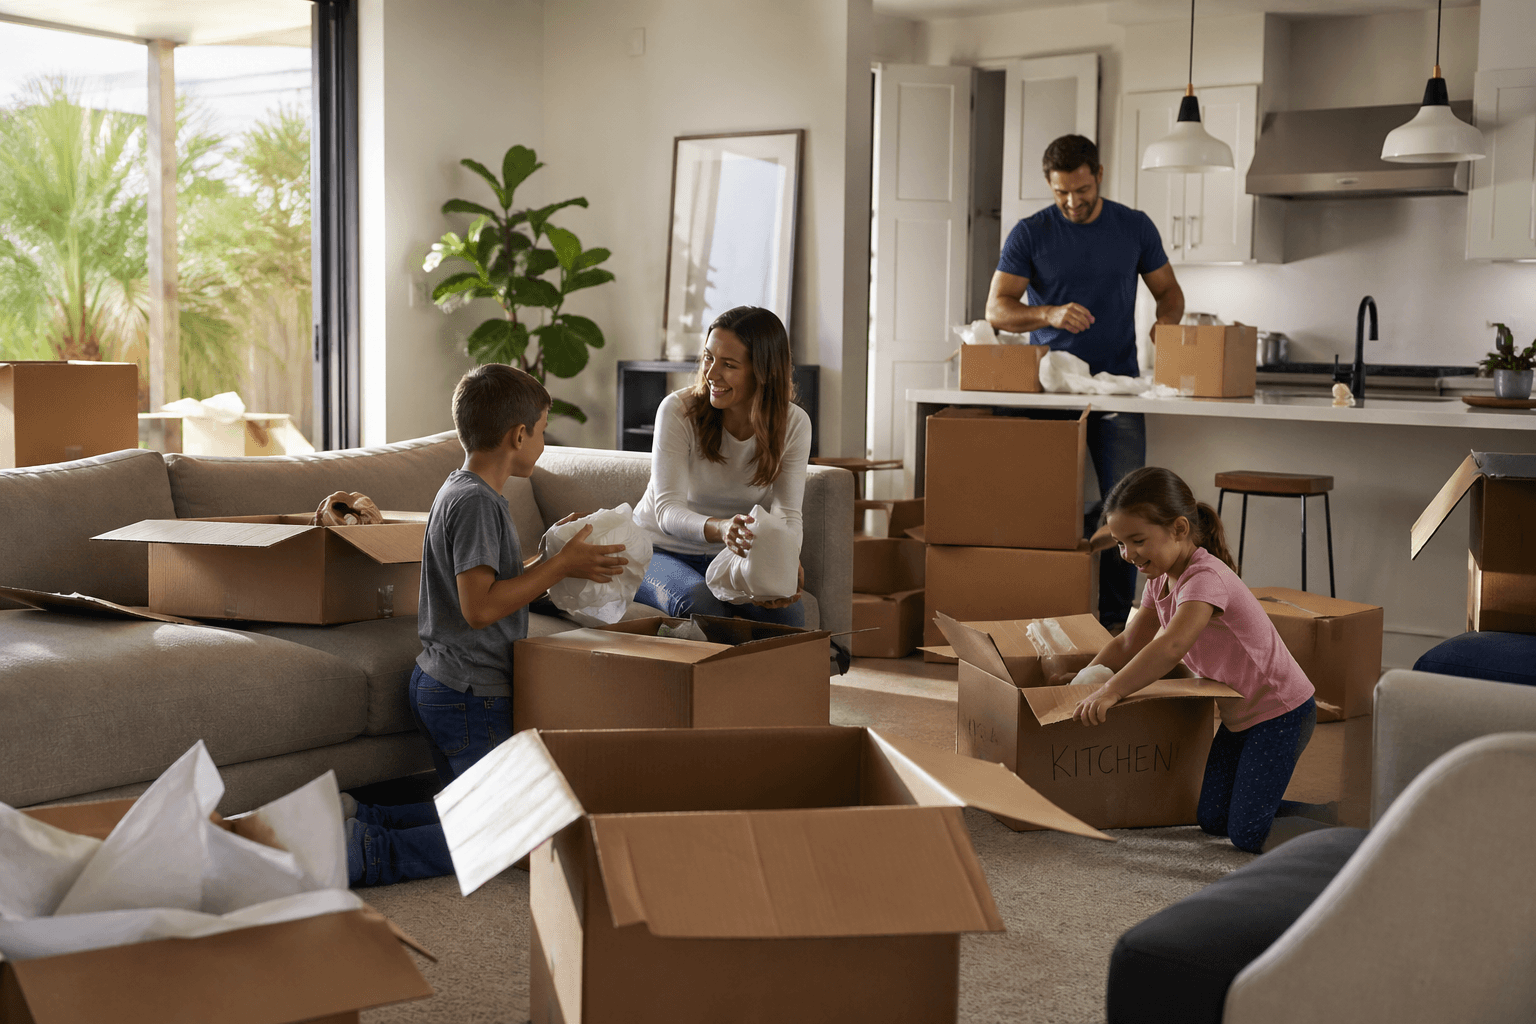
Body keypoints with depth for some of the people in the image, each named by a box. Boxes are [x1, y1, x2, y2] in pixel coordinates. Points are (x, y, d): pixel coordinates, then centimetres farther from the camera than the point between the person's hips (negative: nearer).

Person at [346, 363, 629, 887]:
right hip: (471, 696, -10)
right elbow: (480, 606, -25)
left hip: (437, 684, 10)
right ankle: (366, 854, -16)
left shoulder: (458, 491, 13)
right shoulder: (476, 502, -19)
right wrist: (561, 565, -19)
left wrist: (554, 554, 14)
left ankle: (354, 819, 7)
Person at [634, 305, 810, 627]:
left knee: (787, 608, -28)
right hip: (661, 551, -2)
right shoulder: (678, 410, -18)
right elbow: (667, 510, -25)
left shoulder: (793, 425, -8)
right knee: (701, 600, -35)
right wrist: (720, 529, -48)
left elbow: (787, 514, -12)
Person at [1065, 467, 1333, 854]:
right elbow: (1129, 643, 14)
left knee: (1248, 834, -11)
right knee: (1212, 819, 11)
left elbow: (1171, 646, -44)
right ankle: (1334, 815, 20)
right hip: (1240, 715, 10)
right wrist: (1082, 684, 3)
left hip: (1281, 713, -10)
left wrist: (1111, 692, -43)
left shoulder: (1206, 577, -28)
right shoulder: (1162, 579, 2)